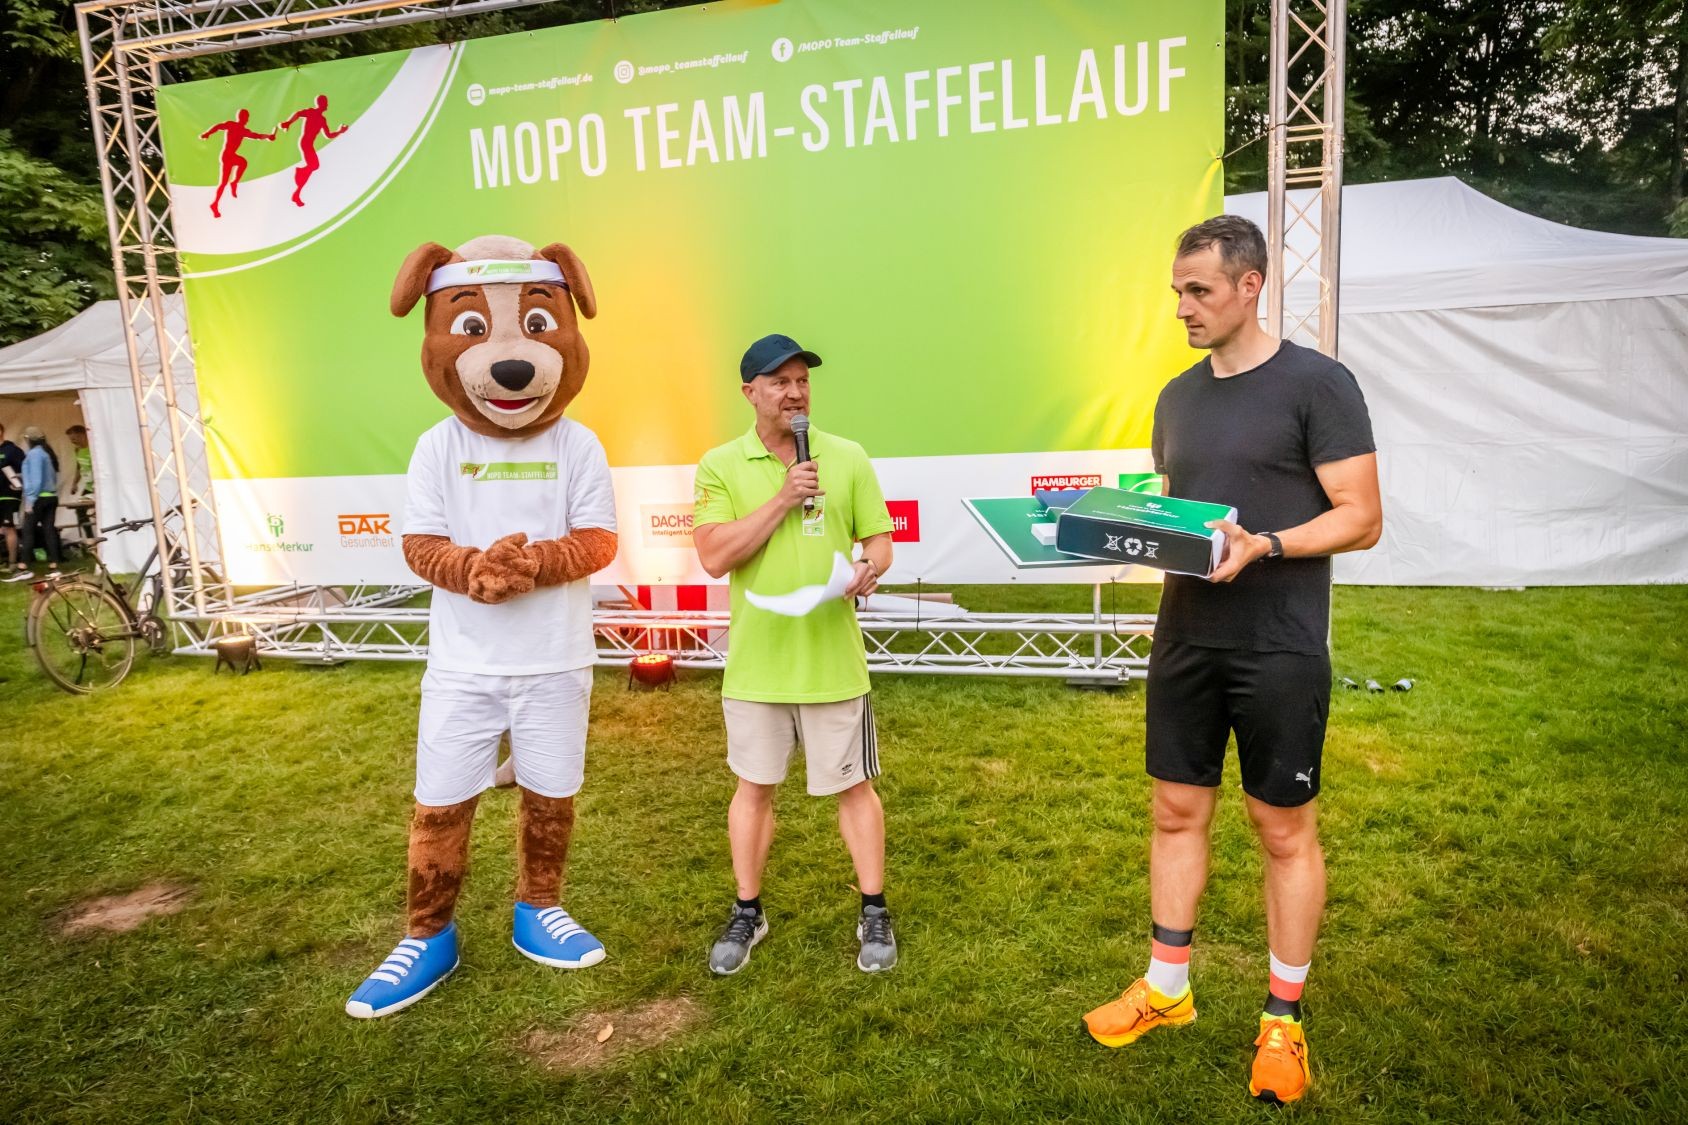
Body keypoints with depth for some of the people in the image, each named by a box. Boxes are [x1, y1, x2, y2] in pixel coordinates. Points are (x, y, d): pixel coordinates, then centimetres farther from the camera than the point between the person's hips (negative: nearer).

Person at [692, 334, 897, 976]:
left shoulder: (848, 458, 1)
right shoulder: (721, 465, -2)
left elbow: (879, 541, 4)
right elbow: (714, 558, -12)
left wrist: (869, 571, -19)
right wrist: (783, 499, -17)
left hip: (833, 658, 0)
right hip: (755, 661, 0)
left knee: (854, 786, 9)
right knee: (754, 787, 14)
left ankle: (874, 915, 27)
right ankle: (747, 914, 32)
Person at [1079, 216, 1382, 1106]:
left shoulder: (1316, 383, -8)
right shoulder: (1179, 395, 11)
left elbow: (1362, 518, -10)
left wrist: (1265, 545, -26)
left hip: (1279, 652, -5)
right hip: (1185, 643, 6)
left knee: (1285, 831, 7)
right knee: (1178, 812, 13)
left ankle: (1283, 1021, 24)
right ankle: (1166, 988, 29)